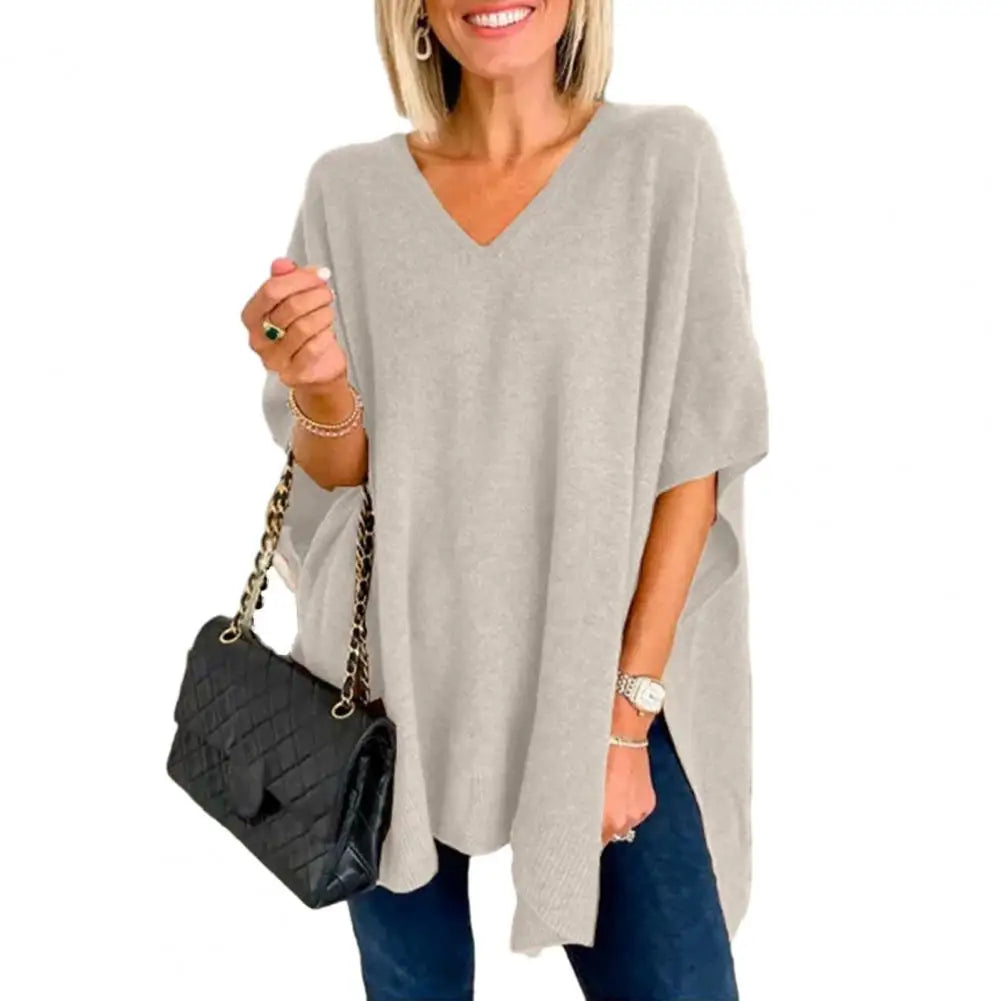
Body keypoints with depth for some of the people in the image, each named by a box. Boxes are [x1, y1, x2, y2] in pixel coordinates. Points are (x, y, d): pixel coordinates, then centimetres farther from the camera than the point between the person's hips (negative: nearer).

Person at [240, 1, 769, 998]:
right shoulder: (350, 187, 1)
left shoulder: (665, 157, -4)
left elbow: (695, 455, -6)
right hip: (394, 683, 2)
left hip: (602, 681, -1)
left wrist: (624, 711, -10)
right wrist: (319, 391, -19)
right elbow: (338, 475, 4)